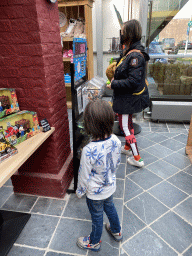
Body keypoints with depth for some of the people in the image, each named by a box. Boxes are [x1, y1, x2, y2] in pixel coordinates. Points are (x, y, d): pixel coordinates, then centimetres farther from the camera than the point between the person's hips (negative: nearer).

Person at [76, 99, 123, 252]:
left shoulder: (89, 151, -38)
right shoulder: (116, 141, -20)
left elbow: (84, 176, -22)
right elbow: (117, 163, -2)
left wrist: (80, 191, -3)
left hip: (95, 193, -5)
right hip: (110, 186, 5)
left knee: (97, 217, 21)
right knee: (110, 207, 33)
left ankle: (94, 243, 51)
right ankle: (117, 232, 60)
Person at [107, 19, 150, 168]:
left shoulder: (135, 55, -23)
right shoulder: (131, 52, 8)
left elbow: (133, 81, -29)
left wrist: (113, 85, -20)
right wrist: (116, 79, 5)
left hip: (129, 99, -10)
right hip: (127, 97, 10)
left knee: (125, 126, -1)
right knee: (127, 123, 22)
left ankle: (137, 158, 12)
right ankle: (127, 148, 42)